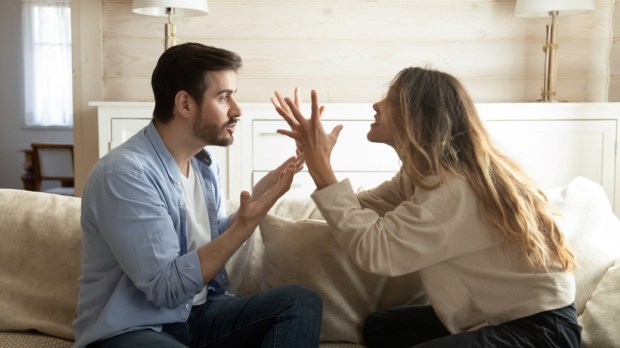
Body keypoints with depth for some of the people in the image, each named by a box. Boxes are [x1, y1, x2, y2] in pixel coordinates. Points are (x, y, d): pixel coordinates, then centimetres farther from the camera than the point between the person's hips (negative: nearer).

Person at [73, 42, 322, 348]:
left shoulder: (204, 163, 7)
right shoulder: (123, 173, -20)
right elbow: (167, 288, -23)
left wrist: (255, 199, -1)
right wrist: (245, 224, -27)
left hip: (197, 314, 8)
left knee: (301, 302, -11)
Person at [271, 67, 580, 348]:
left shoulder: (456, 188, -28)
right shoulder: (423, 173, 3)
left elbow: (373, 250, -33)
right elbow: (360, 210, 2)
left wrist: (320, 166, -27)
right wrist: (313, 157, -3)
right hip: (498, 315, 9)